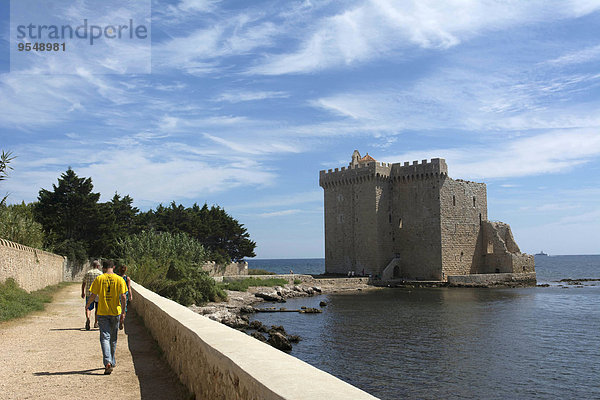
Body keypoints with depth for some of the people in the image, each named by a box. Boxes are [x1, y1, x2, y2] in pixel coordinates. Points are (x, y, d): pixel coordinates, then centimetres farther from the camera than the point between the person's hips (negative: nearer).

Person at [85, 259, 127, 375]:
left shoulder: (98, 279, -4)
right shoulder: (119, 279, -3)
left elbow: (93, 296, -2)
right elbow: (123, 297, -7)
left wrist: (87, 305, 18)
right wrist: (123, 313, 1)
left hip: (102, 313, -1)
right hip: (115, 312, 1)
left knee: (105, 338, -2)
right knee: (113, 339, 15)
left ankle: (107, 362, -19)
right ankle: (112, 362, 27)